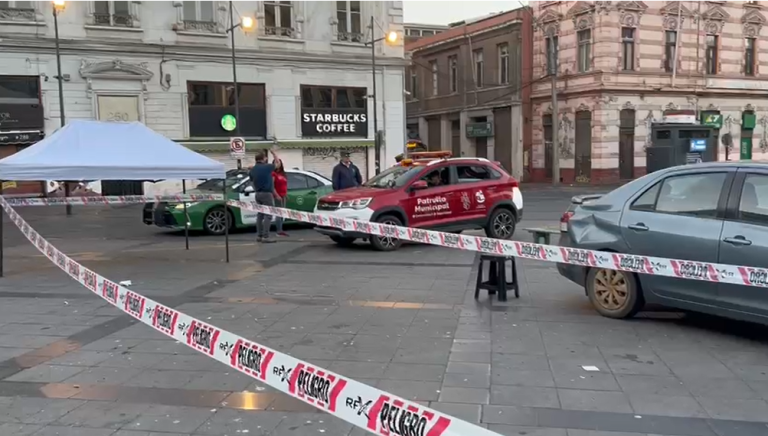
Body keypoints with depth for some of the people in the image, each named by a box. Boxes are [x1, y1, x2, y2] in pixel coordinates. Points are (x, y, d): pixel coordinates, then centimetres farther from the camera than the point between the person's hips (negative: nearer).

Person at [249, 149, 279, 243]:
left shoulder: (252, 170, 7)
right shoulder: (267, 167, -12)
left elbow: (252, 181, 15)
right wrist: (273, 153, 21)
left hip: (257, 194, 7)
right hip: (266, 194, -7)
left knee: (260, 215, 13)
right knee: (268, 215, -6)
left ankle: (259, 236, 15)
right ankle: (265, 237, -10)